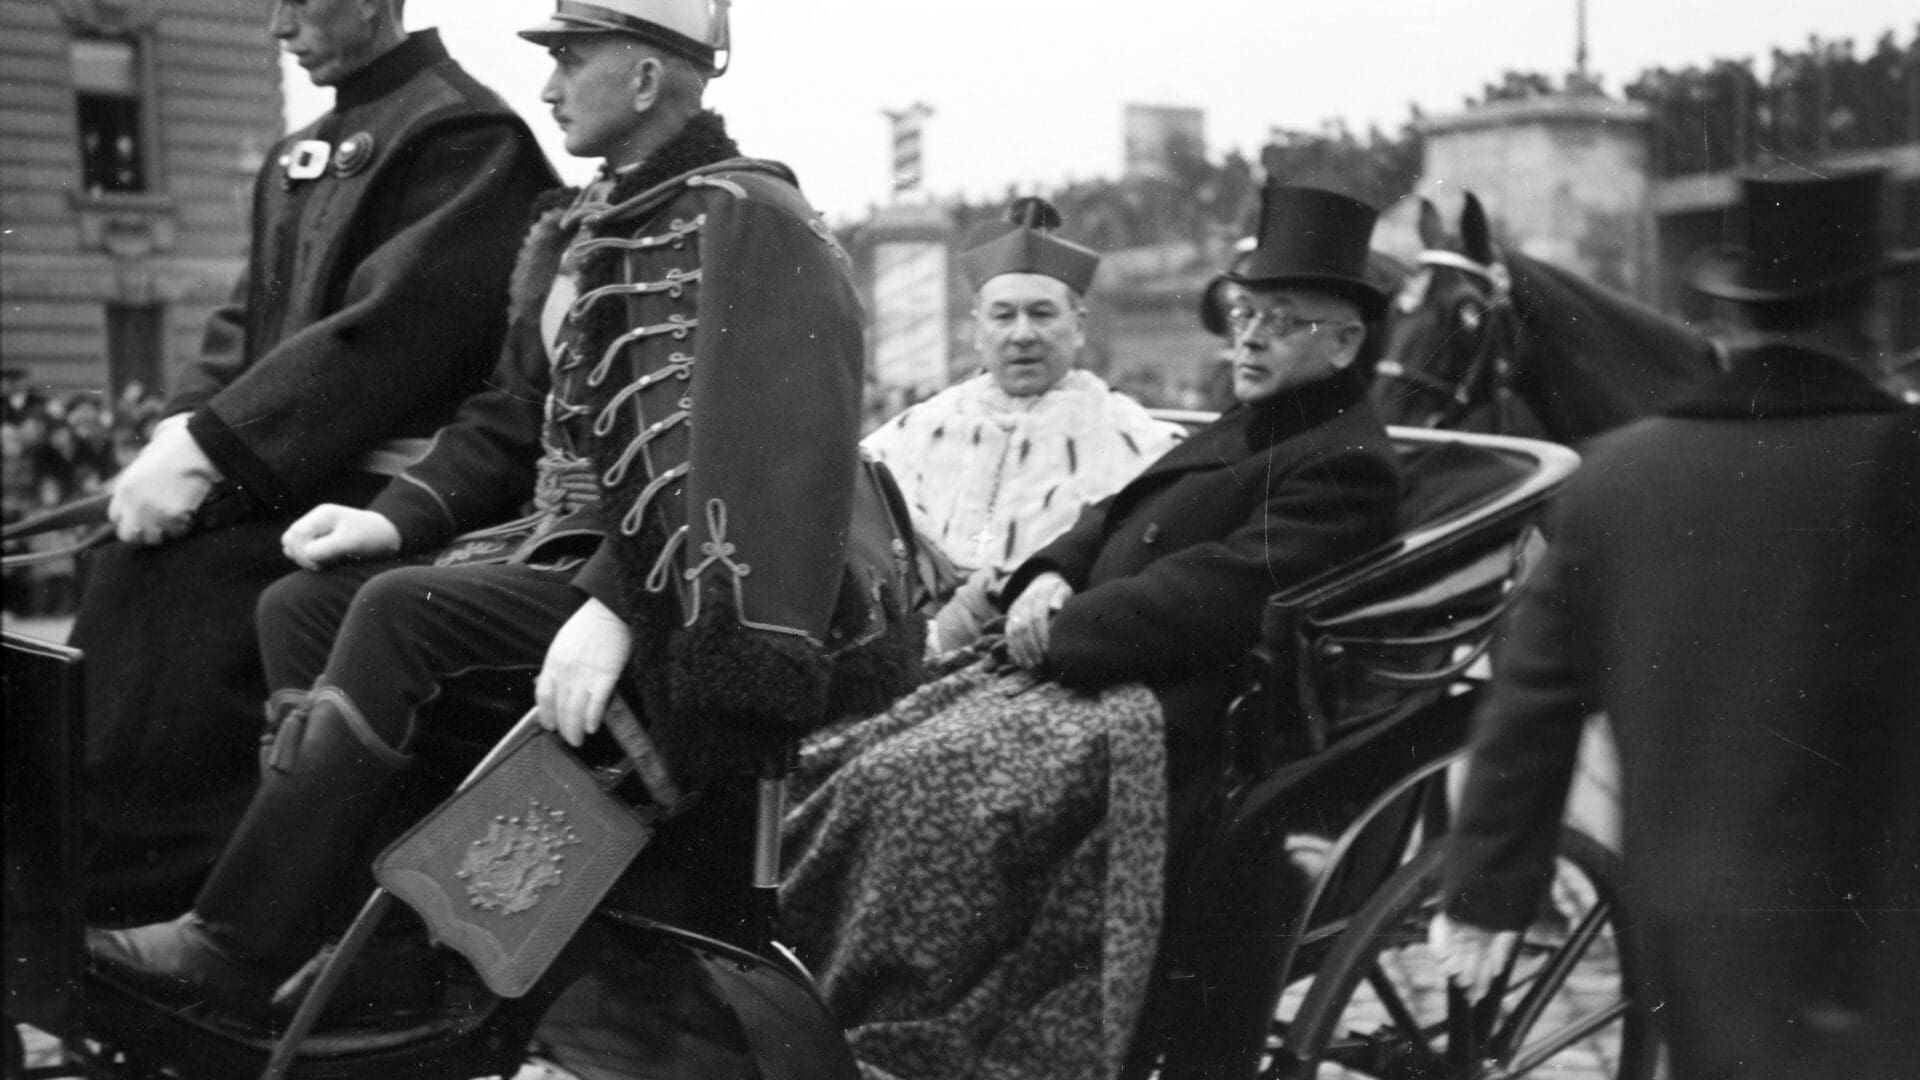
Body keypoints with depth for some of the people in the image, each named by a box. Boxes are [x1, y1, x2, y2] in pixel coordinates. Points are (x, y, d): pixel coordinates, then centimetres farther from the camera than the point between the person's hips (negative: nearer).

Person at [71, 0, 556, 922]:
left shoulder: (466, 135, -7)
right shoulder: (300, 155, 21)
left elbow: (387, 332, -17)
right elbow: (247, 318, 20)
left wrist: (211, 449, -18)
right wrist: (180, 428, -1)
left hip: (386, 485, -8)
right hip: (280, 467, 8)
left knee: (182, 575, -22)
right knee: (129, 562, -11)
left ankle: (130, 893, -15)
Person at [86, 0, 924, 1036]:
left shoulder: (745, 222, -13)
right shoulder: (577, 228, 16)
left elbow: (712, 455, -24)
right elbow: (511, 415, 18)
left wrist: (619, 604, -31)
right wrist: (399, 515, 3)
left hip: (703, 601, -9)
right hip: (580, 548, 10)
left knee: (406, 615, -24)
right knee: (306, 603, 1)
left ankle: (236, 950, -11)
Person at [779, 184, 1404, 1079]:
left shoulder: (1346, 466, -9)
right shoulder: (1244, 430, 22)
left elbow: (1223, 589, -20)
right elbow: (1118, 516, 22)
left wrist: (1065, 628, -15)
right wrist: (1050, 576, 1)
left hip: (1159, 711, -10)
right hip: (1079, 670, 10)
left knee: (913, 786, -24)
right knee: (859, 764, -2)